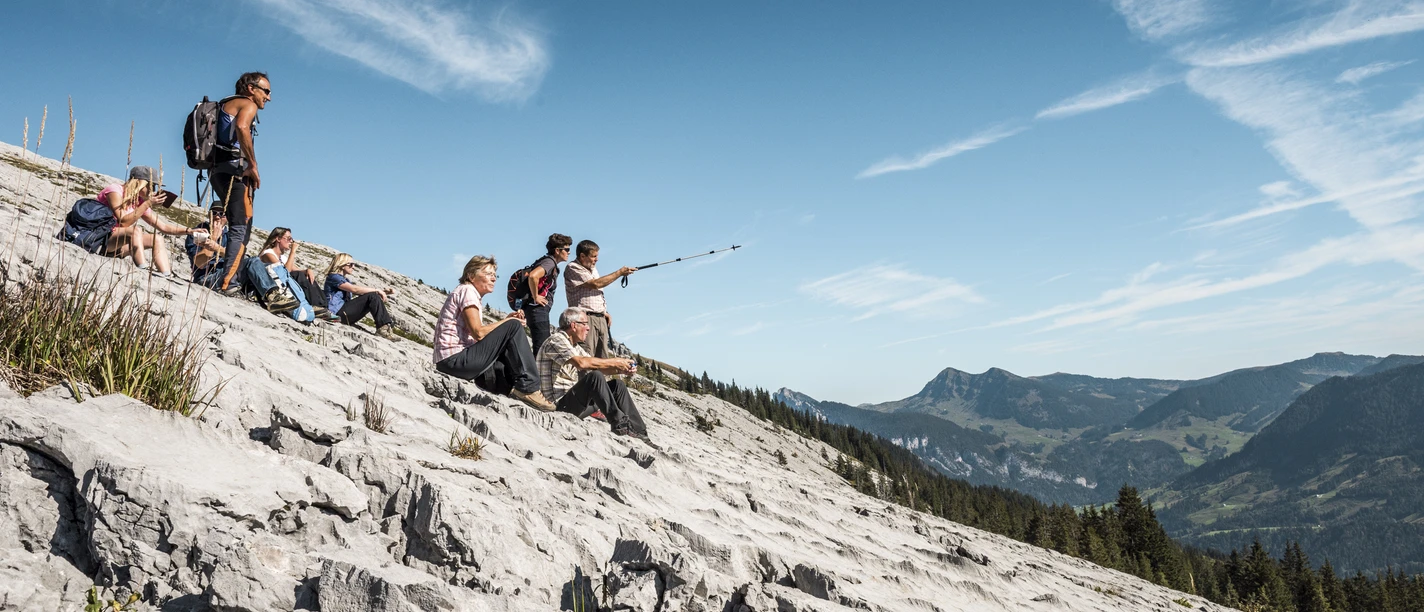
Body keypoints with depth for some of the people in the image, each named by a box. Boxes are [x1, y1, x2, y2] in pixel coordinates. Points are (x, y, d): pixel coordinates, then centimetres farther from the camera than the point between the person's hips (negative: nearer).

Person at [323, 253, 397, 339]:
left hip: (345, 314, 9)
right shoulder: (333, 277, -4)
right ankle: (383, 328, -25)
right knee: (372, 296, -18)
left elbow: (361, 291, 17)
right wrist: (377, 290, -12)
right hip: (338, 312, -9)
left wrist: (384, 292, 3)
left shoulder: (346, 281, 26)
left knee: (375, 296, -5)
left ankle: (387, 325, -20)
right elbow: (355, 289, -17)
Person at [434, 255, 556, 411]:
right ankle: (528, 388, -18)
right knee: (513, 326, -14)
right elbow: (478, 333, -17)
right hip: (454, 359, -10)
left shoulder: (471, 294, 23)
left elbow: (485, 334, 12)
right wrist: (508, 322, -5)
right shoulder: (467, 290, -6)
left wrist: (506, 321, 1)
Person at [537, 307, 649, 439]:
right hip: (560, 403, -10)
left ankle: (639, 432, -3)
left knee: (617, 385, 3)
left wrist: (621, 370, -3)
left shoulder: (575, 346, 19)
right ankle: (619, 423, -28)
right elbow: (581, 362, -27)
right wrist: (614, 362, -20)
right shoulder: (556, 340, -12)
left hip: (576, 401, 10)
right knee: (595, 376, -29)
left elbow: (596, 366, 16)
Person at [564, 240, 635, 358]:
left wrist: (605, 312, 14)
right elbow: (595, 284, -15)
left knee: (602, 358, 4)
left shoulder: (593, 268, 20)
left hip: (600, 318, 9)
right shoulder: (572, 268, -8)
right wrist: (620, 272, -9)